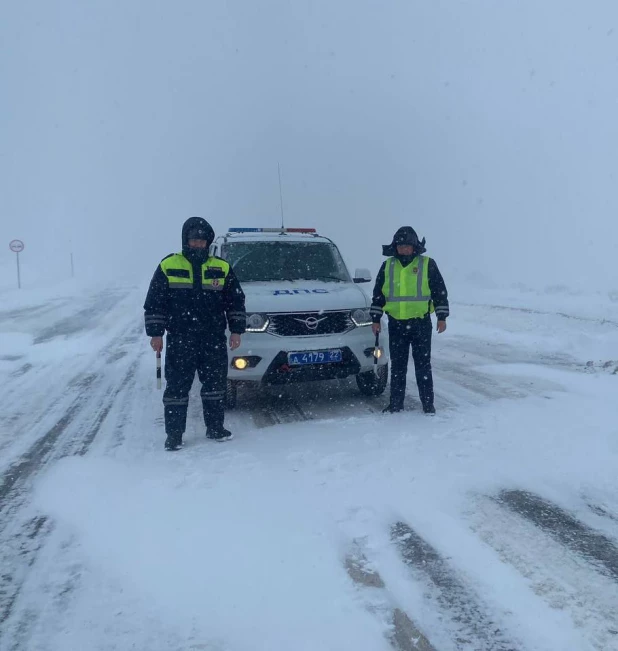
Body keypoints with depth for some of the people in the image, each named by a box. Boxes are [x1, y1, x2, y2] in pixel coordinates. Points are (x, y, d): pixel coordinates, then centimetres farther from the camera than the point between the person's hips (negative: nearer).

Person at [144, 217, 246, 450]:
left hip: (214, 340, 2)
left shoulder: (222, 268, 7)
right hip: (180, 341, -2)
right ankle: (174, 434, 12)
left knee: (215, 385, 9)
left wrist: (236, 330, 3)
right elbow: (154, 304, 3)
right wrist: (155, 333, -2)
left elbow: (236, 302, 10)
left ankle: (215, 428, 23)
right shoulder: (168, 266, 2)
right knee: (177, 387, 2)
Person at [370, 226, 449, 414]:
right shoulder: (387, 266, 8)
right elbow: (378, 294, 12)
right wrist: (375, 318, 8)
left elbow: (440, 292, 2)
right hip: (396, 325, 3)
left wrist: (442, 317, -3)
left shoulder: (428, 265, 0)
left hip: (421, 324, -2)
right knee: (397, 366, 9)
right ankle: (396, 404, 17)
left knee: (423, 365, 3)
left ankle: (428, 404, 11)